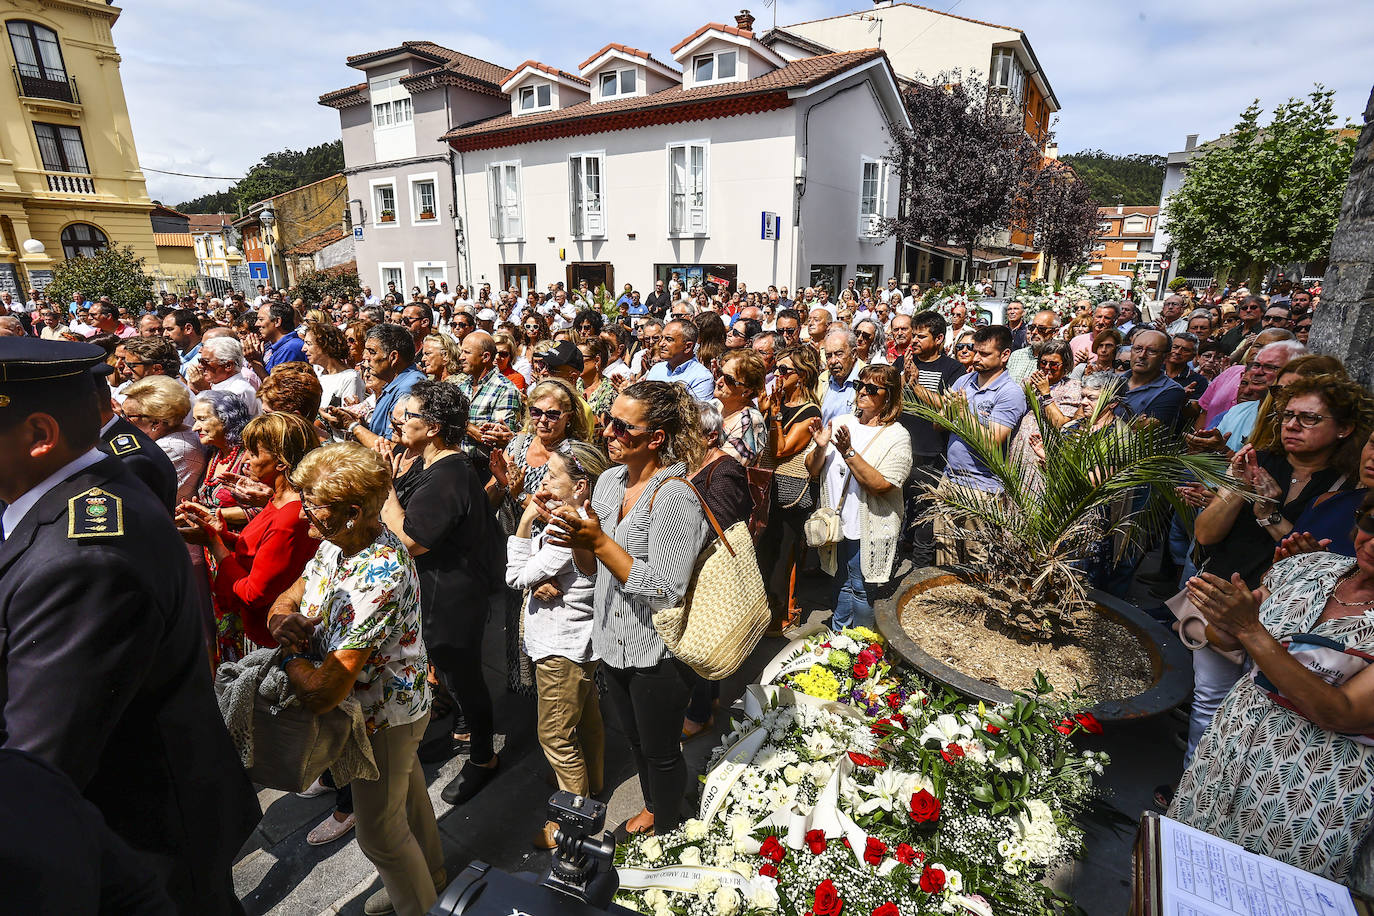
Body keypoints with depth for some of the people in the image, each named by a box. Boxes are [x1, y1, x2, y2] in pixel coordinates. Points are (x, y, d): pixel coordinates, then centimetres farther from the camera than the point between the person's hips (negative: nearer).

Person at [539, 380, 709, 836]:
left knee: (661, 751, 17)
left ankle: (667, 828, 45)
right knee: (635, 738, 29)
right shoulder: (609, 480, 0)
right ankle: (650, 807, 55)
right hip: (613, 641, 7)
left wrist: (598, 541, -29)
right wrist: (575, 536, -12)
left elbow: (666, 590, -28)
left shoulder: (675, 497, -25)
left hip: (656, 651, -7)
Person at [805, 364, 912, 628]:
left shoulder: (897, 436, -10)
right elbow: (812, 470, 4)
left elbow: (881, 485, -22)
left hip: (868, 529, -4)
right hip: (836, 524, 4)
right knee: (840, 583, 19)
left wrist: (849, 452, -27)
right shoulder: (839, 423, 4)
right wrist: (820, 448, -16)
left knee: (861, 589, 8)